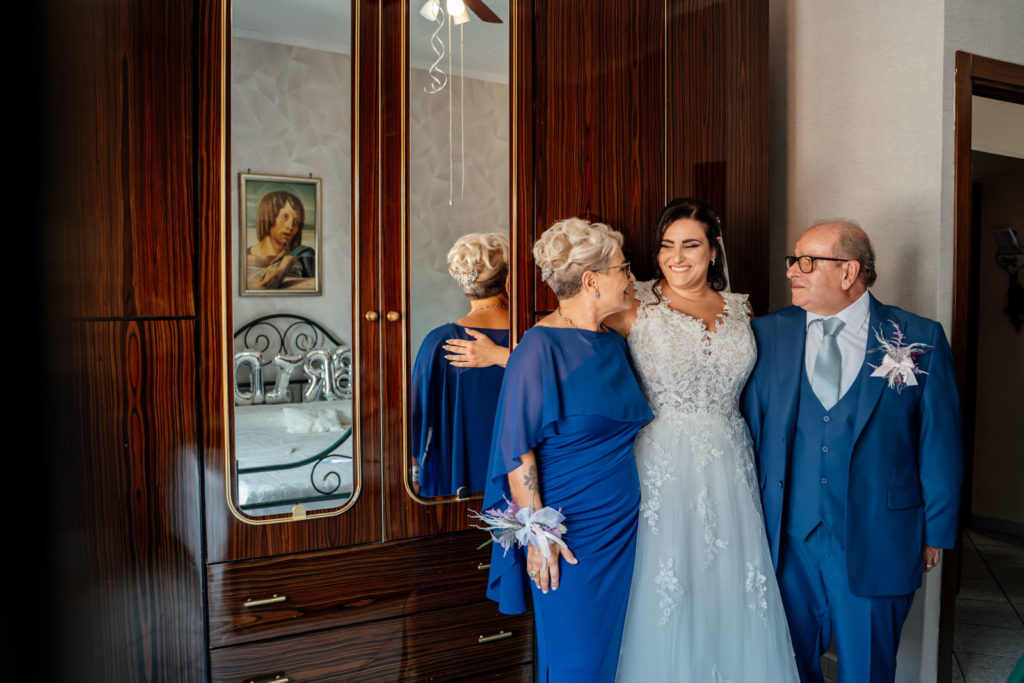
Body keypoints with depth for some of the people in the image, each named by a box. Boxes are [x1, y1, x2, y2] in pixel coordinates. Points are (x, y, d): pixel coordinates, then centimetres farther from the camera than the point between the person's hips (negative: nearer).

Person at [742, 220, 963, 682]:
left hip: (878, 540, -1)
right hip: (787, 536, 2)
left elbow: (940, 442, 0)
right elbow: (750, 428, 2)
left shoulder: (920, 339, -4)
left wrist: (936, 531, 1)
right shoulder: (768, 333, 0)